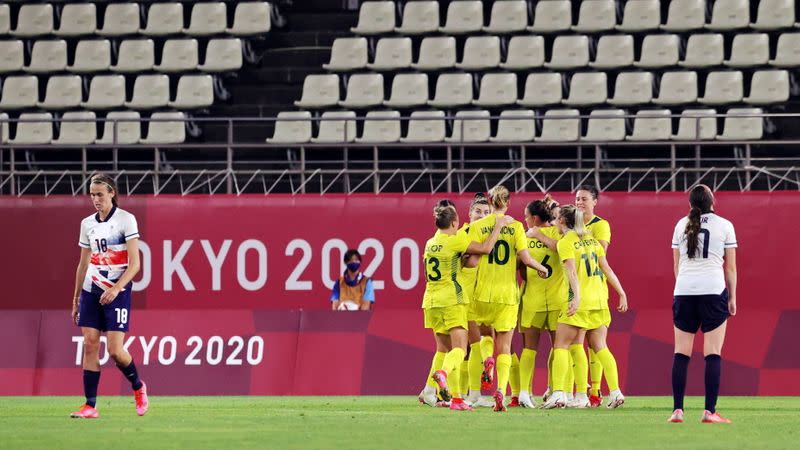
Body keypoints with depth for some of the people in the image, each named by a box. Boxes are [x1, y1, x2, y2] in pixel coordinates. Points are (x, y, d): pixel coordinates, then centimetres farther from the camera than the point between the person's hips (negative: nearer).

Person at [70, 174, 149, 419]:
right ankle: (90, 406, -3)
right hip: (91, 289, 5)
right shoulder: (87, 224, 10)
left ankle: (138, 387, 19)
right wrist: (75, 300, 17)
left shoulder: (126, 219, -7)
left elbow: (134, 263, -11)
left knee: (115, 350, -9)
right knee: (90, 345, -4)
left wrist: (116, 289, -22)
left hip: (117, 291, -5)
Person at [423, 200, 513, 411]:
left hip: (431, 301, 7)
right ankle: (443, 373, -40)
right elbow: (485, 248, -11)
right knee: (459, 348, -10)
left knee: (445, 348, 10)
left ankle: (456, 398, 7)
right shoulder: (455, 241, -9)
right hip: (452, 300, -7)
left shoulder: (430, 244, 13)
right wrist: (499, 226, -1)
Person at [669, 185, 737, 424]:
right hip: (714, 290, -3)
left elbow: (676, 264, 14)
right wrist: (732, 297, 10)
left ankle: (677, 410, 0)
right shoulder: (724, 225, 3)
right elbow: (731, 267, 3)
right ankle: (710, 411, -9)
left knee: (681, 353, 5)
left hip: (684, 290, 3)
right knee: (713, 354, -3)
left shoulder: (682, 225, 10)